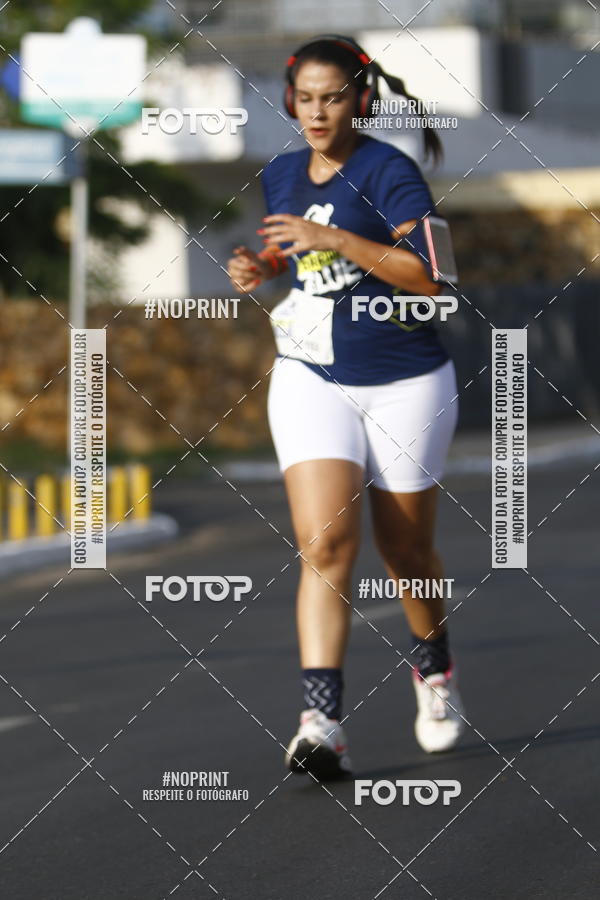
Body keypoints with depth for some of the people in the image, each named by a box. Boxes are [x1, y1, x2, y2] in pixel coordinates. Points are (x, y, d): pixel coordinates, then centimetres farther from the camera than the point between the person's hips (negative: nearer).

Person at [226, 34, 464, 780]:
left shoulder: (389, 171, -13)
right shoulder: (280, 177, 6)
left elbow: (430, 275, -23)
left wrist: (332, 240, -27)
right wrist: (264, 267, 3)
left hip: (404, 383, -3)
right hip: (311, 379, 3)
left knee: (406, 550, 11)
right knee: (324, 542, -15)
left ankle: (434, 670, 41)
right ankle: (321, 724, -24)